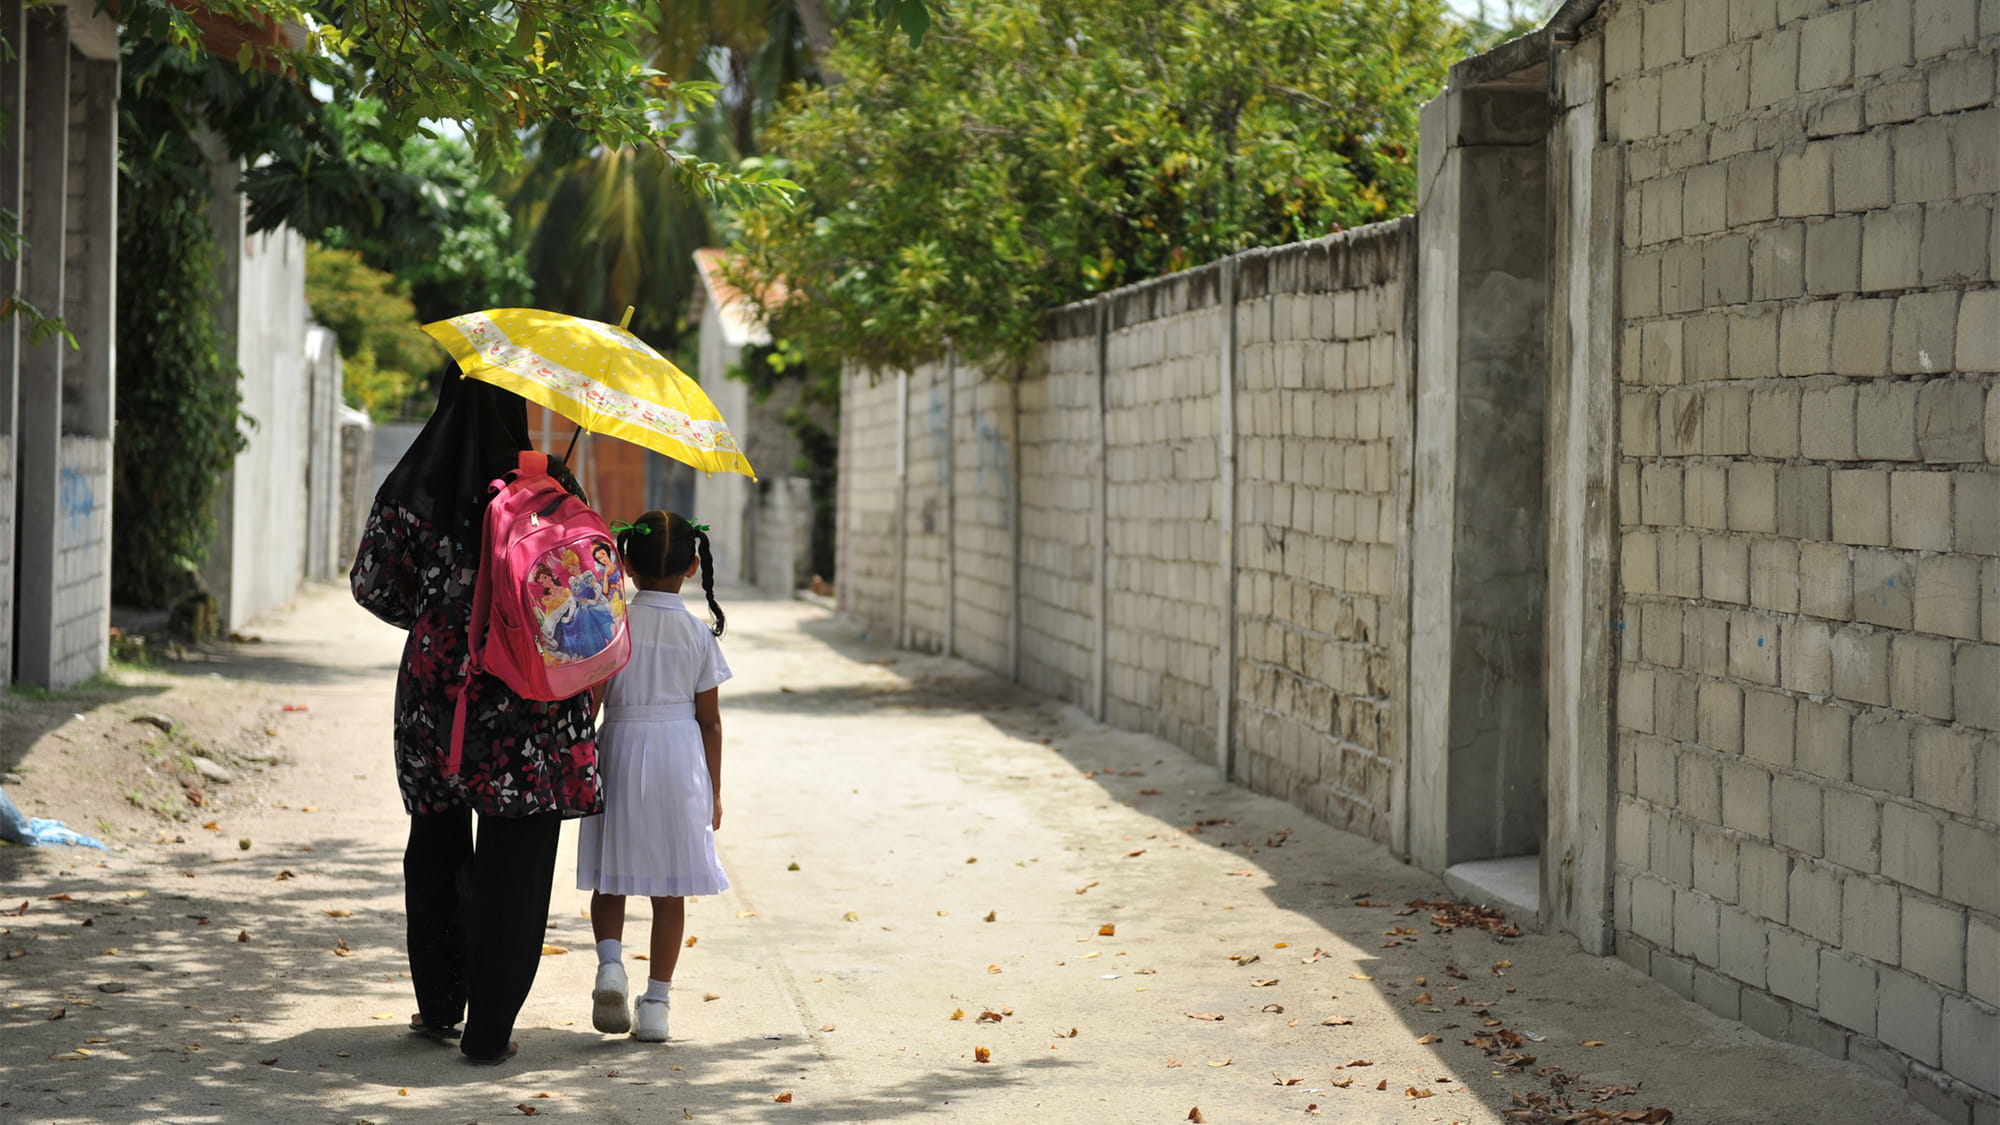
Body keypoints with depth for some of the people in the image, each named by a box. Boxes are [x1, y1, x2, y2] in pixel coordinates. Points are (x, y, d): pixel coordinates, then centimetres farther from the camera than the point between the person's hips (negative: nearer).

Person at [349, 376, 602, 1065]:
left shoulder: (413, 490, -5)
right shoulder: (549, 487, -9)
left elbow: (372, 586, 4)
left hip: (436, 692, 2)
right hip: (528, 709, -2)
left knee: (436, 853, 19)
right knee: (511, 866, 4)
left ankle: (440, 1009, 25)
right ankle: (489, 1029, 5)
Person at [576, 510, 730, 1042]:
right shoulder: (698, 634, -1)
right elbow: (709, 719, 2)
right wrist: (714, 791, 10)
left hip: (621, 748, 0)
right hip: (681, 758, 0)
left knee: (611, 877, 13)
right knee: (670, 890, 6)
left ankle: (610, 959, -12)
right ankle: (655, 1003, 7)